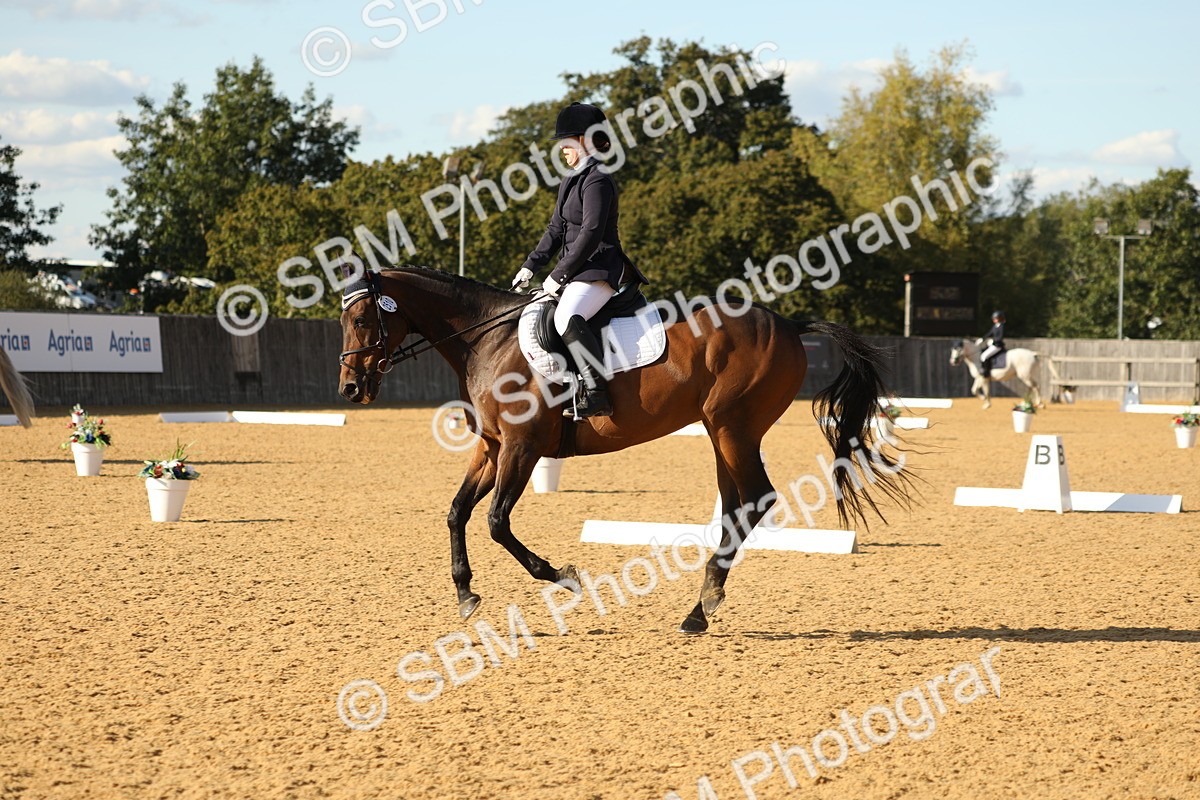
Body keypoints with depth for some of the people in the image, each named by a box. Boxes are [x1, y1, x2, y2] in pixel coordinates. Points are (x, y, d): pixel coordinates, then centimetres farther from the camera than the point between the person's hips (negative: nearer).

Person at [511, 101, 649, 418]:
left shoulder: (597, 180, -13)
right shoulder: (570, 181, 18)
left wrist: (558, 276, -19)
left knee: (567, 319, -34)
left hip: (601, 269, -11)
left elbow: (591, 234, -20)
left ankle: (596, 395, -36)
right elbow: (556, 230, 22)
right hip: (576, 271, 11)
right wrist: (530, 267, 11)